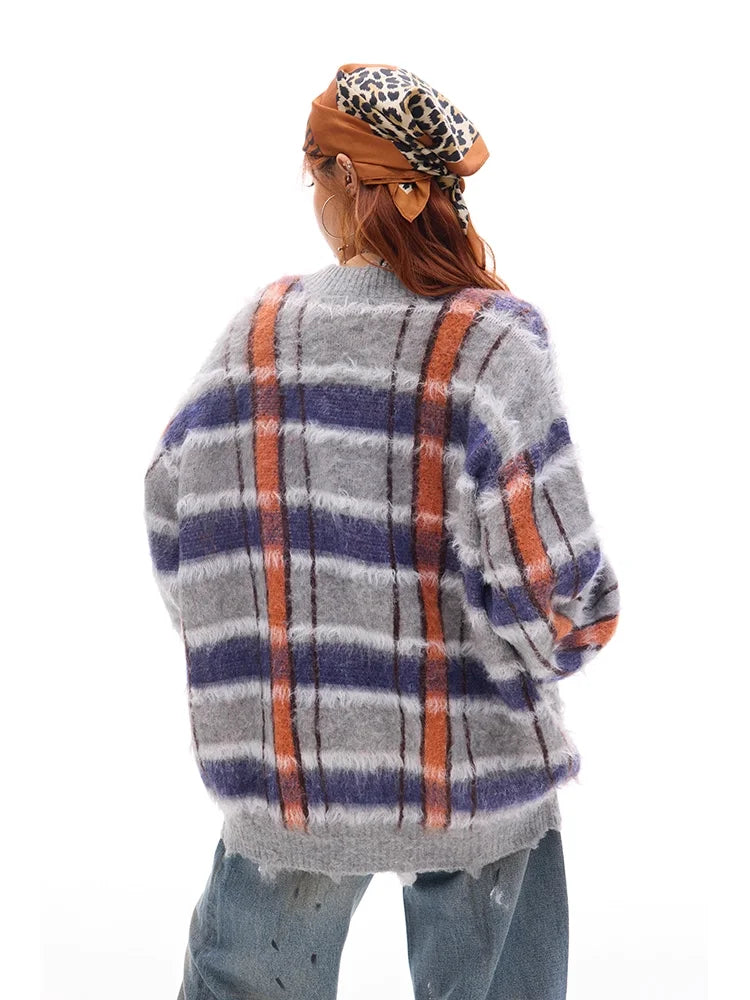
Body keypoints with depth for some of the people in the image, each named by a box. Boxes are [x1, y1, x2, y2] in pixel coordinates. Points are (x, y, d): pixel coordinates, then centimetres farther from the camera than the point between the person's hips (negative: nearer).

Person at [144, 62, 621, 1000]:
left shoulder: (254, 336, -6)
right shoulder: (492, 343, -15)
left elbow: (178, 540, 1)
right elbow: (551, 587, -18)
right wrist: (574, 632, 5)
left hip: (290, 768, 2)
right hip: (479, 768, -2)